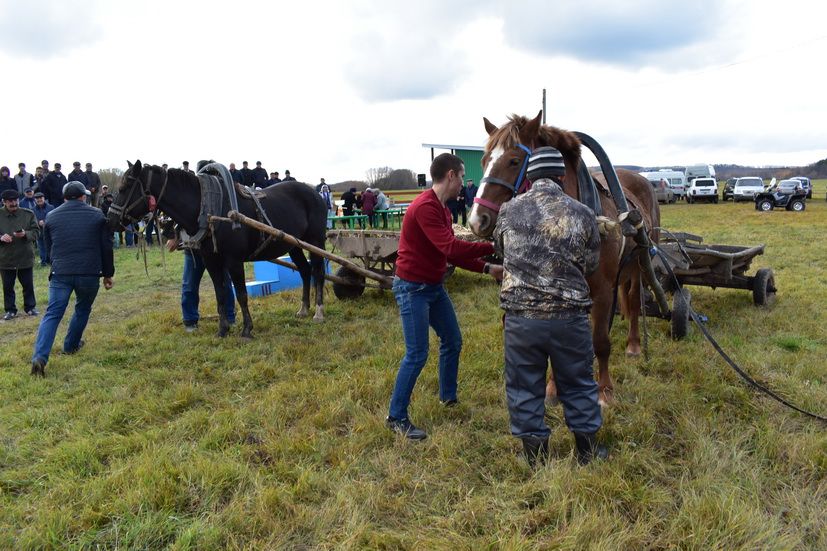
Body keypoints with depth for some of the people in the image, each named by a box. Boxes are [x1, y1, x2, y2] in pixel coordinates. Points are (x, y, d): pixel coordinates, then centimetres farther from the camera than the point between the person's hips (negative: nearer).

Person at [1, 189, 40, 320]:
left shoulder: (28, 214, -1)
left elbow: (35, 232, -2)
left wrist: (25, 234, -22)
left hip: (25, 257, 0)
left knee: (28, 285, 10)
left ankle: (30, 307, 25)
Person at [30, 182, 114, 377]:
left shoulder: (51, 217, 10)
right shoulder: (97, 215, 4)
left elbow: (49, 247, 20)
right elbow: (106, 247, 4)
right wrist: (108, 274, 12)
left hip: (60, 273, 1)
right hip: (89, 273, -1)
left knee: (52, 314, 1)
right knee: (83, 310, 21)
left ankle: (40, 357, -13)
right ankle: (71, 346, 33)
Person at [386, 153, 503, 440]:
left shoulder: (442, 209, 10)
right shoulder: (425, 207, -22)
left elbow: (453, 253, 12)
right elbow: (451, 248, -30)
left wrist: (487, 268, 5)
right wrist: (493, 248, -24)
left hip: (434, 286, 10)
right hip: (412, 288, -10)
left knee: (453, 341, 17)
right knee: (417, 354, -6)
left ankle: (449, 397, 37)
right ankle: (396, 417, 9)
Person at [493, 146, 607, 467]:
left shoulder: (509, 211, -3)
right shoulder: (582, 214, -5)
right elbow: (590, 265, 6)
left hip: (520, 317, 0)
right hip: (570, 317, 1)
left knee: (524, 389, 14)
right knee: (578, 385, 19)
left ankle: (536, 458, 26)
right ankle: (587, 451, 34)